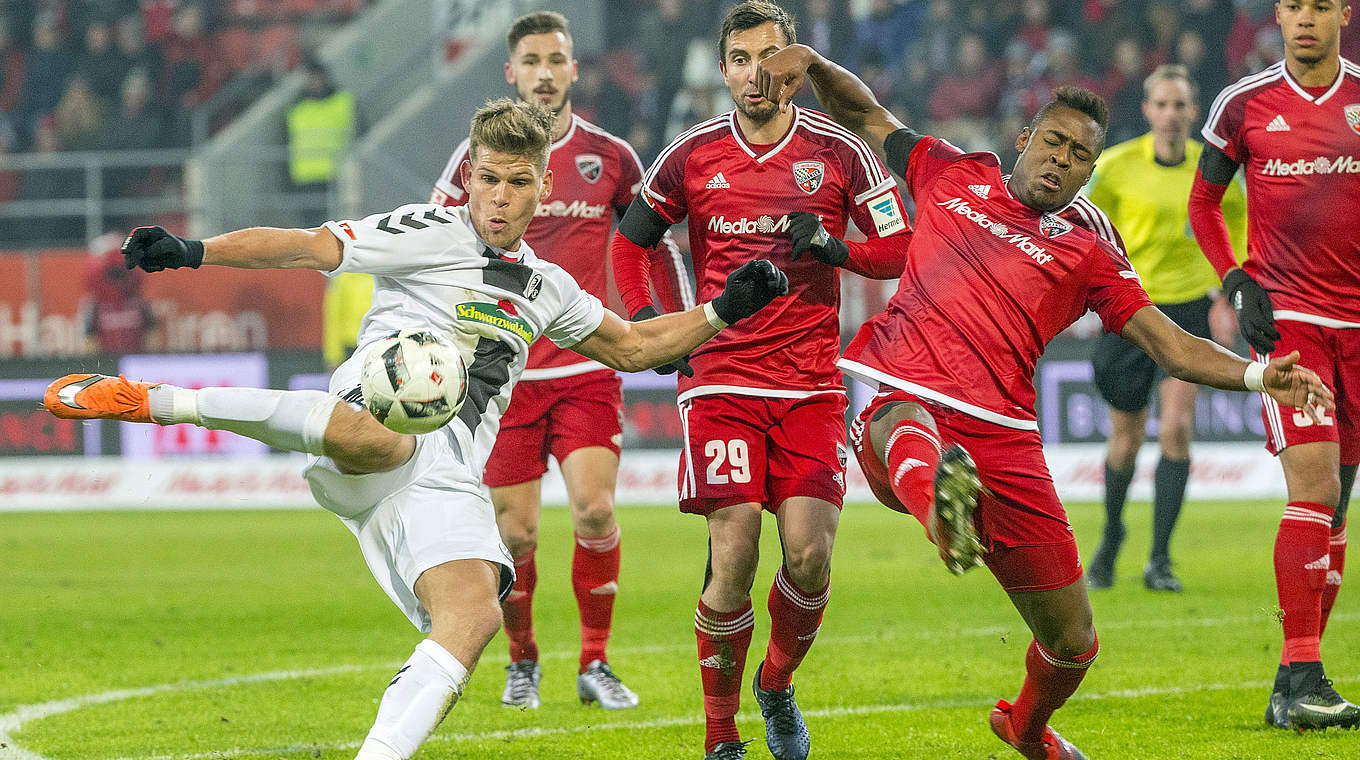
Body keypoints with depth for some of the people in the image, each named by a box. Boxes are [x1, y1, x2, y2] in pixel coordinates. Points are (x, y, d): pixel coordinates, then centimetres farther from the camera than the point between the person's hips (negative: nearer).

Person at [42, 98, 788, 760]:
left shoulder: (546, 288, 25)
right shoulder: (430, 234, 5)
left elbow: (631, 347, 39)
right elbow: (306, 247, -5)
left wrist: (722, 310, 27)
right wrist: (194, 252, -19)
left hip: (445, 481, 6)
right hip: (377, 433, -6)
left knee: (474, 613, -21)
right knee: (373, 436, -44)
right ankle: (154, 401, -30)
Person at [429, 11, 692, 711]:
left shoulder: (610, 156, 4)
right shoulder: (478, 156, 1)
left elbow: (657, 244, 15)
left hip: (587, 370, 0)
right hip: (503, 375, 0)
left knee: (595, 511, -14)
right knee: (514, 535, 0)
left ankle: (595, 665, 1)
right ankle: (522, 662, 23)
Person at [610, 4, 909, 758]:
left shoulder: (839, 151, 0)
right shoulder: (691, 156, 3)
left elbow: (898, 250, 4)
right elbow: (629, 241, 17)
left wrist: (834, 246, -15)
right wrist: (645, 323, 2)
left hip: (811, 385, 0)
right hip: (720, 380, 0)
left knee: (809, 555, -11)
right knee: (734, 556, -12)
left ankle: (777, 686, 19)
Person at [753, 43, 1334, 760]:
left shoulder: (1089, 248, 15)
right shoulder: (953, 175, 17)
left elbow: (1171, 345, 8)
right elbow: (865, 115, 29)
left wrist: (1256, 375, -8)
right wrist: (810, 61, 11)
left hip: (1002, 438, 2)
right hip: (904, 398, -1)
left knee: (1072, 641, 7)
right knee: (906, 431, -43)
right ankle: (939, 501, -79)